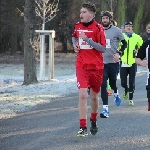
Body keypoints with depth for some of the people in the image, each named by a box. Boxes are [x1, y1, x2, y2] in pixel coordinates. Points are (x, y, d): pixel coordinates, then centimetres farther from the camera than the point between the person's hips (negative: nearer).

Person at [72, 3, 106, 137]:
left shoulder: (98, 28, -9)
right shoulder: (77, 26, 4)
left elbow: (103, 49, -14)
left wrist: (87, 39, -22)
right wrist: (75, 44, 6)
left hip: (96, 67, -2)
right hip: (81, 66, 2)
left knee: (94, 96, 11)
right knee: (83, 95, -14)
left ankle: (93, 121, 37)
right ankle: (83, 128, -12)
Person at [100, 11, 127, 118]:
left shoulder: (116, 30, -3)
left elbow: (124, 43, 5)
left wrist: (118, 53, -9)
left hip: (113, 62, -1)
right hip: (101, 62, 1)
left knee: (112, 82, 8)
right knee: (103, 85, -7)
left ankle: (116, 94, 46)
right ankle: (105, 109, -6)